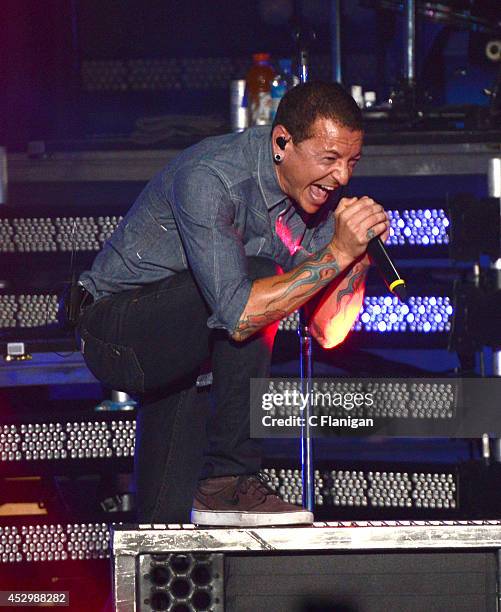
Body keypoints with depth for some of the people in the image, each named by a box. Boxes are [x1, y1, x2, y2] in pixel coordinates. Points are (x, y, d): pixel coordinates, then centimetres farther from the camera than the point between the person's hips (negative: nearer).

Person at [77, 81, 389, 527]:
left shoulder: (314, 188, -4)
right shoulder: (208, 178, -29)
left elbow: (329, 331, -1)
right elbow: (238, 315, -39)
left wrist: (360, 249, -17)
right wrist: (339, 251, -37)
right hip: (117, 334, -8)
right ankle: (229, 477, -25)